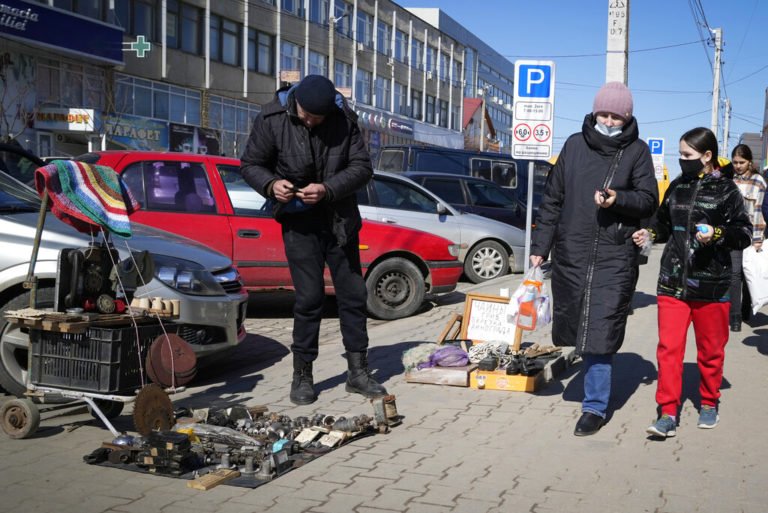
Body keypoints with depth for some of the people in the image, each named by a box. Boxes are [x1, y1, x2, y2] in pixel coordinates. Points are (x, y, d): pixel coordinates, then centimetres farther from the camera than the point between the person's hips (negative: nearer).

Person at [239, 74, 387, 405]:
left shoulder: (344, 118, -6)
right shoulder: (271, 119, -9)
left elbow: (362, 167, -5)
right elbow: (250, 164, 1)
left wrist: (328, 189, -20)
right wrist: (271, 185, -20)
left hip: (340, 219, 3)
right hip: (299, 222, -2)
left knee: (353, 294, 6)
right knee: (309, 297, -7)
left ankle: (358, 371, 18)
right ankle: (302, 376, 7)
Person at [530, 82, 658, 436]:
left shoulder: (637, 151, 3)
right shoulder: (575, 145, 9)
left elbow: (649, 201, 2)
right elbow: (552, 199, 12)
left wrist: (618, 199, -19)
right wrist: (540, 246, 9)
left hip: (614, 258, -3)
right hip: (570, 253, 3)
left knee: (600, 333, -5)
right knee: (572, 325, 10)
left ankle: (595, 406, 6)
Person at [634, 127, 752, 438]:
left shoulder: (726, 190, -4)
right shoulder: (677, 187, 10)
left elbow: (744, 233, -4)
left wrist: (717, 234, -20)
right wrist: (650, 234, 4)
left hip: (710, 284, -3)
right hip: (672, 282, 3)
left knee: (710, 350, 12)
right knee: (668, 347, -3)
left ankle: (709, 404, 32)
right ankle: (668, 414, 1)